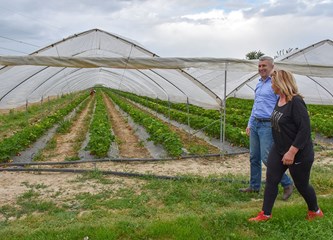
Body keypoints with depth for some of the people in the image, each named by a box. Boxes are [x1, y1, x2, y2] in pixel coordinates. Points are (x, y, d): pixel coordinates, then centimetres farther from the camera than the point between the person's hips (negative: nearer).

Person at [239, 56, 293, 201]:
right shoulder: (259, 84, 16)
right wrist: (249, 124, 22)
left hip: (267, 125, -8)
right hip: (255, 124, 8)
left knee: (266, 158, -9)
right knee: (254, 157, 11)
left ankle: (287, 184, 8)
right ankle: (254, 186, 23)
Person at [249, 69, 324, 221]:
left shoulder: (296, 102, -24)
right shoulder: (279, 100, 3)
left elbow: (305, 129, -27)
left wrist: (292, 152, -28)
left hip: (298, 154, -8)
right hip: (278, 150, 8)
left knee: (301, 185, 10)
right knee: (271, 180, 5)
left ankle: (315, 211, 36)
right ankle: (265, 214, 16)